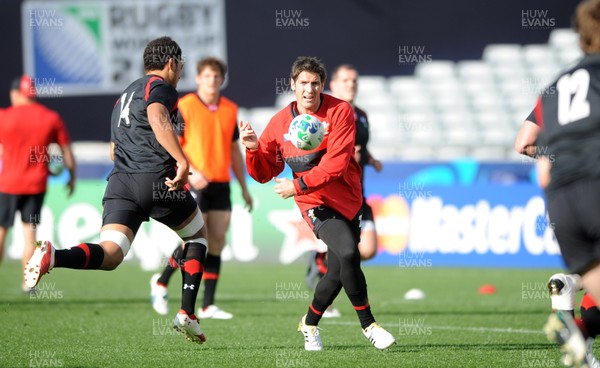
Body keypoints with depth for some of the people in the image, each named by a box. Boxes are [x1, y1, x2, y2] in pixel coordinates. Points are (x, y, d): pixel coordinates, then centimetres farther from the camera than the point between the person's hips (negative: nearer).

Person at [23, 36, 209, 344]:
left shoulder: (125, 95, 29)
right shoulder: (161, 86, 3)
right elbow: (157, 117, -21)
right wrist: (182, 160, -28)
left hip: (119, 181, 6)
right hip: (156, 178, -6)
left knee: (110, 254, -12)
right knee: (198, 235, 19)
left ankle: (54, 257, -42)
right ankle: (186, 313, 11)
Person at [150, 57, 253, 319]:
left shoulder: (229, 110, 11)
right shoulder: (184, 107, -5)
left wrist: (244, 187, 18)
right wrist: (191, 172, -21)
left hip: (221, 186, 5)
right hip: (195, 185, -5)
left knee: (217, 244, 1)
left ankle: (208, 305, 5)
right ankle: (161, 283, 13)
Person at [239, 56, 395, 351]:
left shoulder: (340, 111, -8)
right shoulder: (279, 123, 0)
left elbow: (336, 163, -17)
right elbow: (263, 174, 7)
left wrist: (299, 185, -23)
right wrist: (253, 149, -13)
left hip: (349, 201, 2)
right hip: (316, 205, -2)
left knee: (338, 273, 12)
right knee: (348, 253, -27)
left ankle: (309, 324, 39)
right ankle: (368, 324, -14)